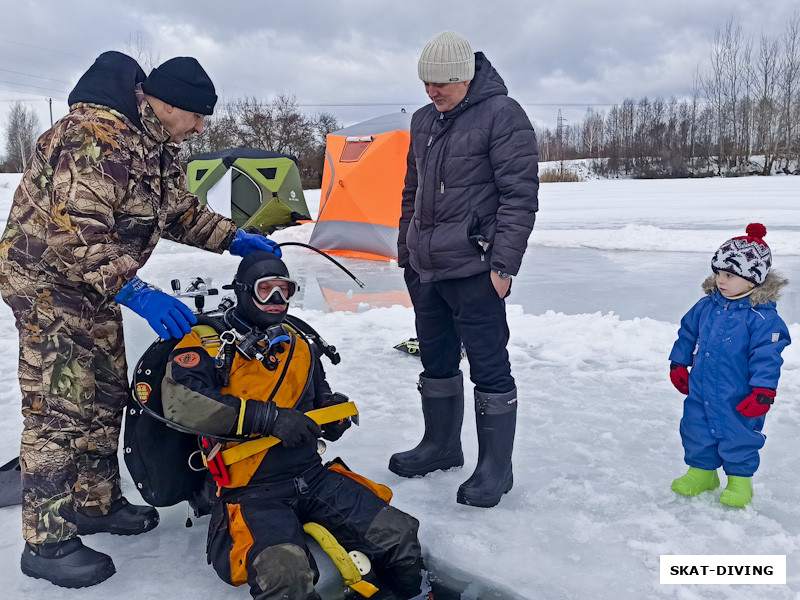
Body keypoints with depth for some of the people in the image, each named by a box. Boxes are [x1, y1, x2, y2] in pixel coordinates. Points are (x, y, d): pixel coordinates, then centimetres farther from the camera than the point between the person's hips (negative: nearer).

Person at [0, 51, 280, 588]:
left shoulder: (159, 147, 6)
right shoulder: (97, 138, -27)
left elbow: (179, 211, 18)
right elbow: (74, 235, -32)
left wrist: (235, 238, 8)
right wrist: (135, 293, -35)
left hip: (97, 283, 10)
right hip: (46, 279, -10)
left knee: (107, 397, 15)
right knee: (60, 409, -8)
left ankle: (95, 503, 31)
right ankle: (47, 543, 4)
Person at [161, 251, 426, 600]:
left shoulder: (300, 348, 20)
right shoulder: (208, 343, 1)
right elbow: (179, 401, -17)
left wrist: (334, 413, 4)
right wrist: (266, 416, -21)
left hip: (311, 476, 6)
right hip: (249, 489, -5)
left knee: (399, 536, -10)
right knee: (285, 570, -36)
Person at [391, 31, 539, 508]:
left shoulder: (502, 114, -8)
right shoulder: (424, 121, 15)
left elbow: (520, 194, -12)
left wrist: (504, 263, -16)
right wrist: (406, 252, 21)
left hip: (473, 270, -7)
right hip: (426, 270, 8)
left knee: (489, 369, -1)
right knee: (437, 364, 17)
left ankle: (496, 468, 12)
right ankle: (441, 446, 34)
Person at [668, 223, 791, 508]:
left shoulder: (763, 317, -17)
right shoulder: (706, 306, 0)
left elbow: (767, 357, -17)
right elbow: (687, 334, 13)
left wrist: (762, 393, -18)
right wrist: (678, 365, 17)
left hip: (738, 399, -5)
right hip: (700, 391, 5)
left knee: (738, 438, 9)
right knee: (696, 432, 16)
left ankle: (739, 479, 31)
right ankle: (702, 471, 37)